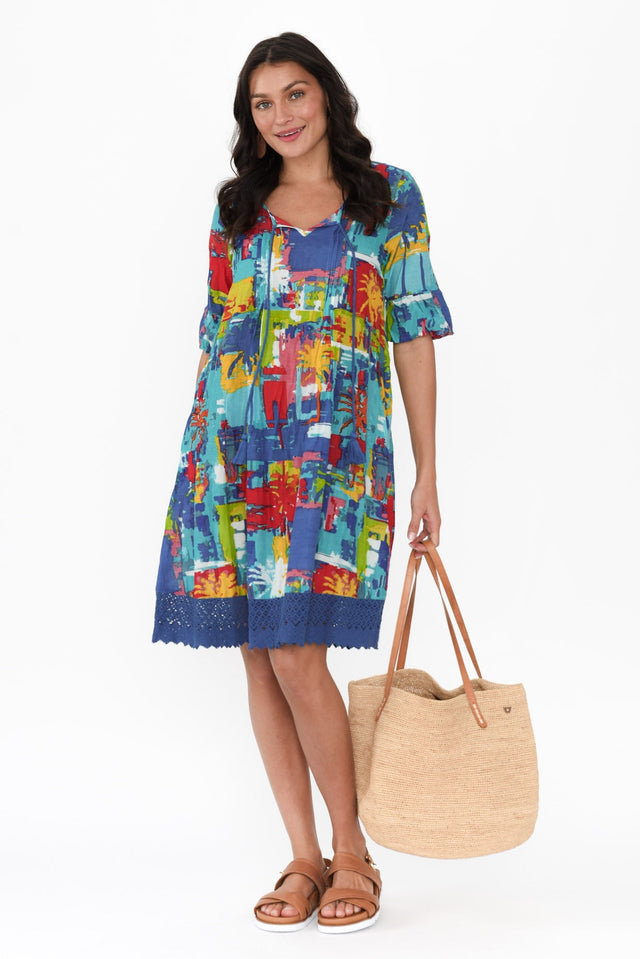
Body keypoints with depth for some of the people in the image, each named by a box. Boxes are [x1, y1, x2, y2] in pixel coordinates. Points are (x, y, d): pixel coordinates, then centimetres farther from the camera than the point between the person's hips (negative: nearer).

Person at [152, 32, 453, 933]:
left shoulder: (390, 196, 5)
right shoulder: (235, 209, 13)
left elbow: (414, 335, 3)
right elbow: (216, 337, 15)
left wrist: (427, 476, 0)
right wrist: (198, 456, 11)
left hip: (333, 455, -4)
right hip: (234, 454, 4)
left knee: (297, 657, -12)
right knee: (260, 659, 3)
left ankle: (352, 851, 7)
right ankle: (305, 858, 14)